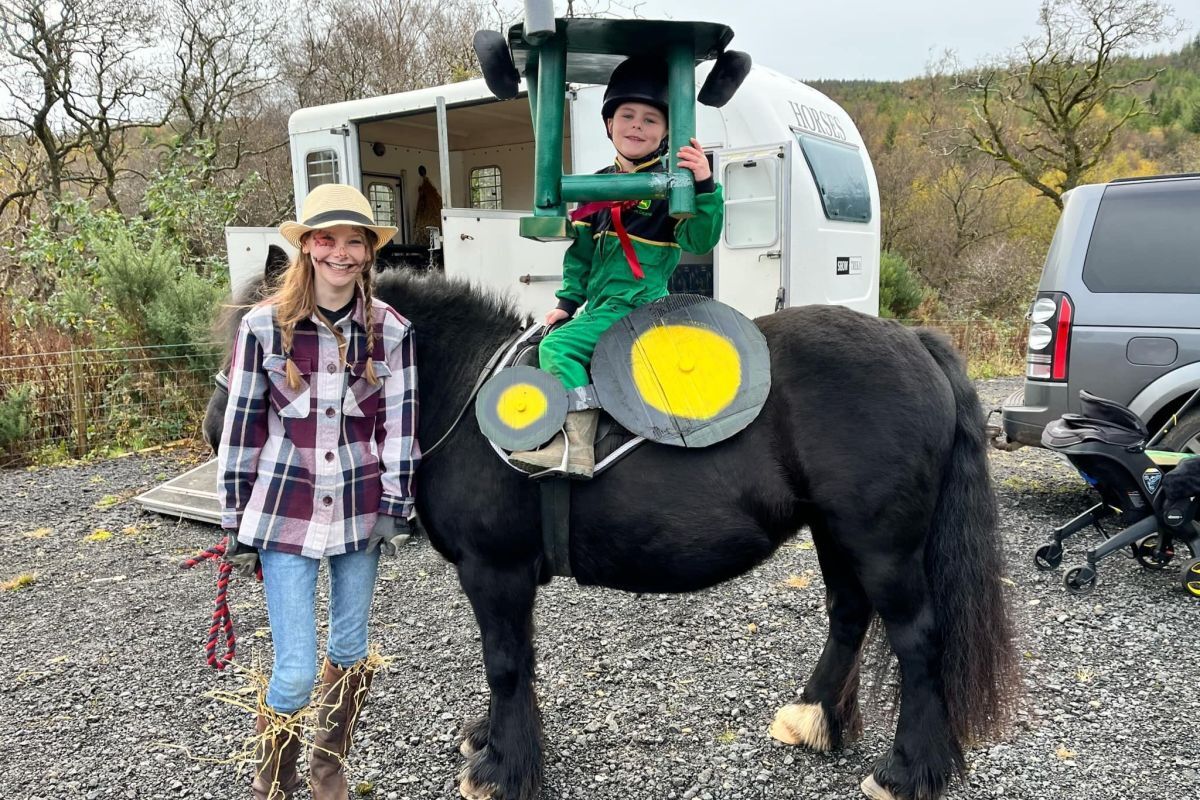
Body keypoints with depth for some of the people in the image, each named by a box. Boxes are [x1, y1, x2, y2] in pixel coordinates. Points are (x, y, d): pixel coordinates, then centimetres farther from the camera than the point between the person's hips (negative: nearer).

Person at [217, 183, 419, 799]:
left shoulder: (391, 330, -4)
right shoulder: (264, 325, -8)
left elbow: (399, 425, 0)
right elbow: (240, 426, -3)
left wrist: (393, 509, -3)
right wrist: (236, 523, 0)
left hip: (359, 512, 2)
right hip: (284, 513, -2)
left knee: (349, 650, 15)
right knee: (296, 670, -1)